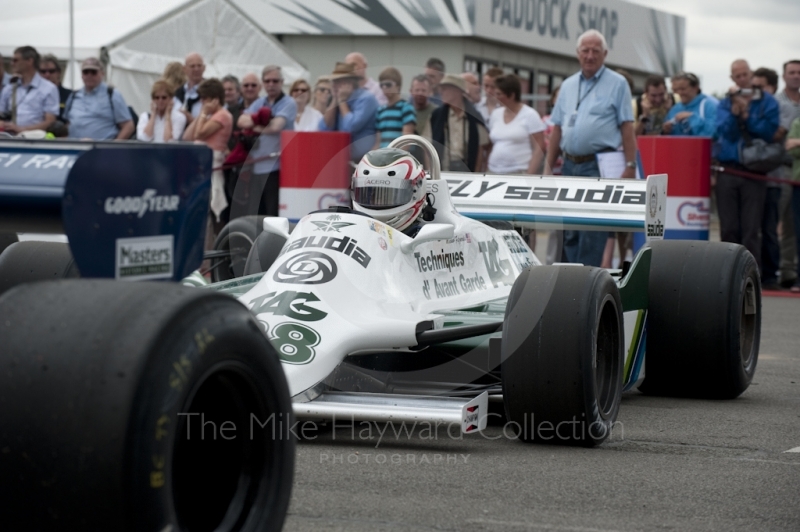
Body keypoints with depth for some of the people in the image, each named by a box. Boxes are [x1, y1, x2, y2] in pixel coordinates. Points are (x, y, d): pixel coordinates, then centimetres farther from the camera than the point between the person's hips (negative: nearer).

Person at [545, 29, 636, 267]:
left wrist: (630, 166, -12)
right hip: (570, 165, 6)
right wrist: (548, 167, 12)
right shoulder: (568, 85, 16)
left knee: (592, 229, -9)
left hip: (599, 166, -6)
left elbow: (627, 127, -4)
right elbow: (557, 129, 17)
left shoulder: (617, 84, 1)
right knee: (569, 230, 8)